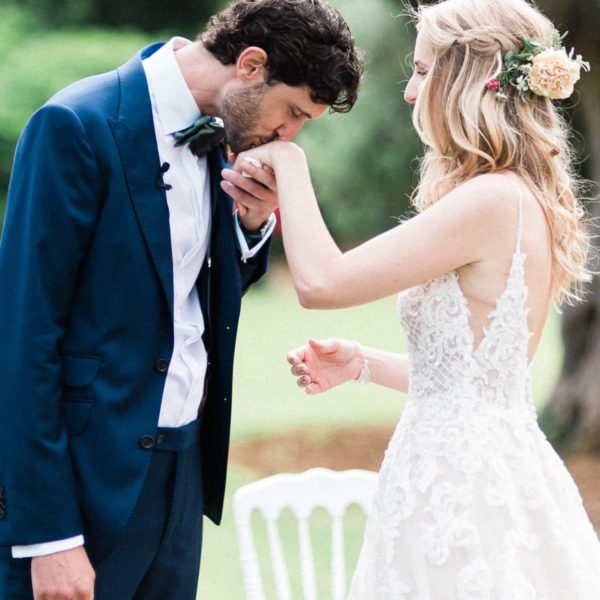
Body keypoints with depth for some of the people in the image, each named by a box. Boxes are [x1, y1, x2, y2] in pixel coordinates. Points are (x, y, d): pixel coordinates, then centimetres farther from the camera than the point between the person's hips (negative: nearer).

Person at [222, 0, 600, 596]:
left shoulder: (492, 200, -18)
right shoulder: (527, 200, 12)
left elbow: (320, 281, -19)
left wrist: (287, 161, -7)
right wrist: (363, 363, 12)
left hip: (459, 482, -9)